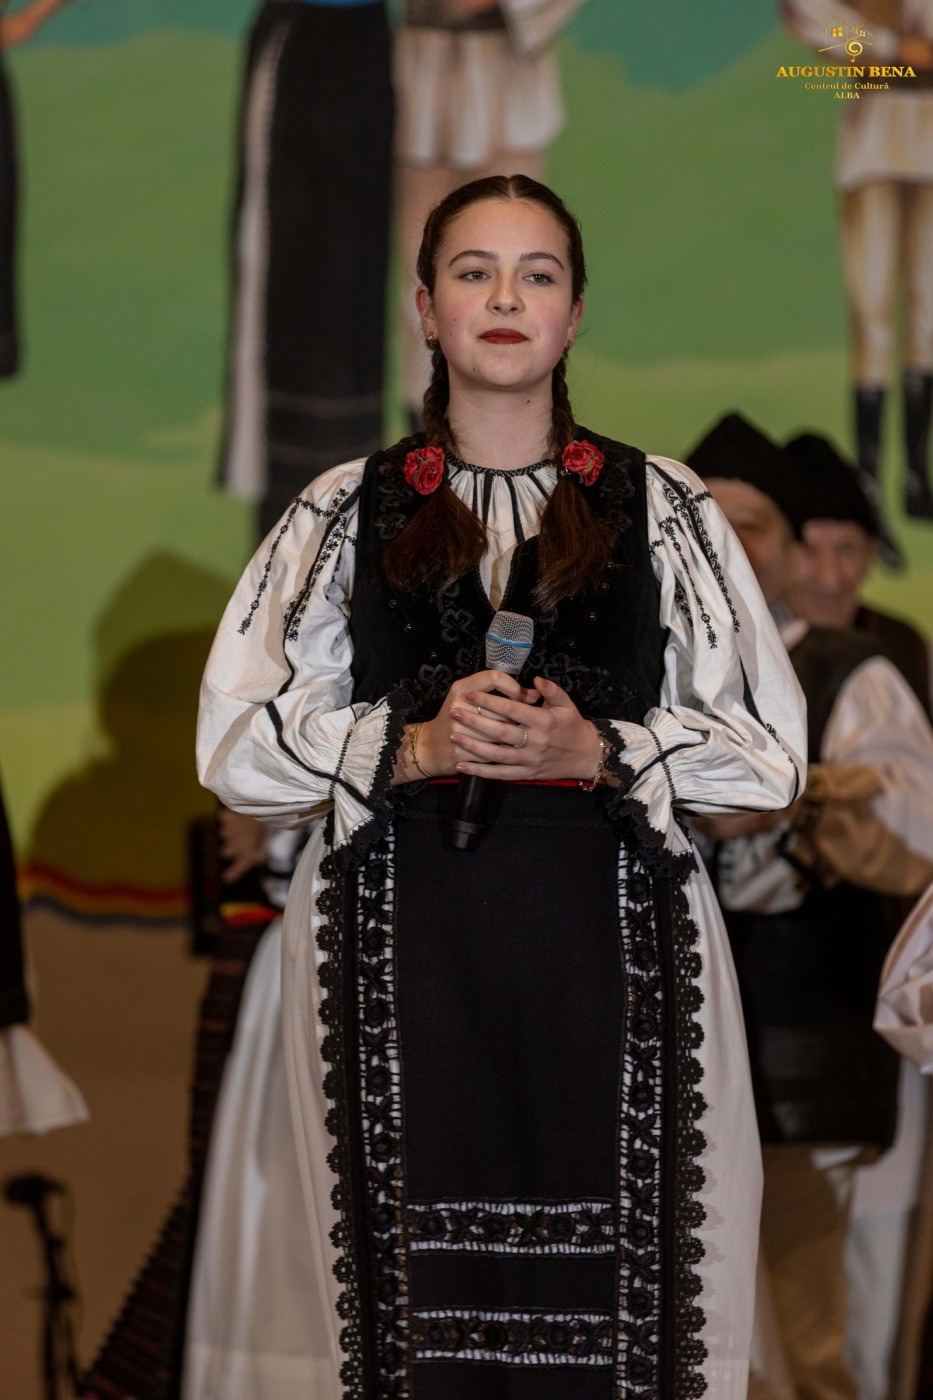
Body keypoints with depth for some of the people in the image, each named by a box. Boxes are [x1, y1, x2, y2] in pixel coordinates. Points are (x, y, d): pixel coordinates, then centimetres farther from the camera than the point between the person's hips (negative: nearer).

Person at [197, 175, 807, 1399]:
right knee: (418, 1287, -7)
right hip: (401, 947, 0)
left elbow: (766, 747, 9)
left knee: (607, 1281, -9)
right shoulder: (348, 511, 14)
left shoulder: (659, 507, 12)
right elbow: (242, 740, 8)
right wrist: (413, 746, -8)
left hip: (605, 943, 0)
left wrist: (603, 751, -8)